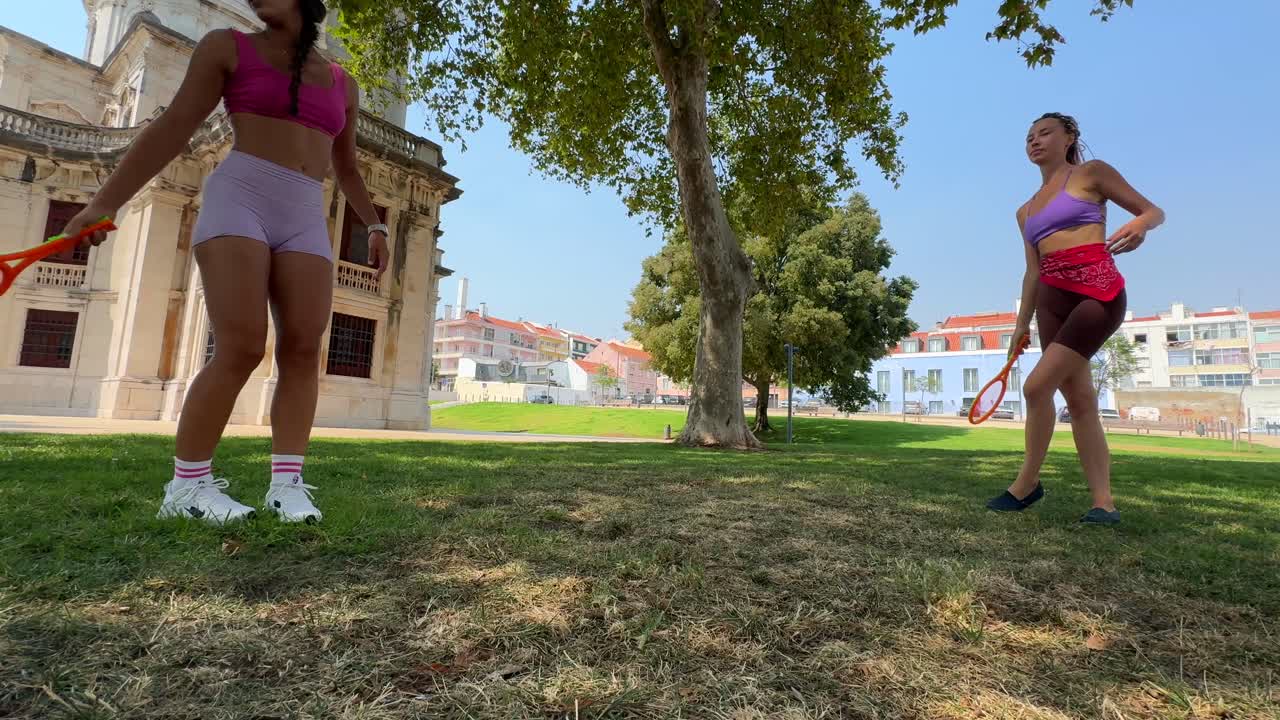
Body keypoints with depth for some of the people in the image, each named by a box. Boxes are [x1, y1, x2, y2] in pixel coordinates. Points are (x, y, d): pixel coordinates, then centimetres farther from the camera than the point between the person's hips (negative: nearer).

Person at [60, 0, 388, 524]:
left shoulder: (342, 85, 20)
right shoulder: (228, 47, 11)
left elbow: (346, 169, 28)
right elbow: (173, 128, 4)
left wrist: (374, 226, 16)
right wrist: (106, 201, -2)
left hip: (306, 218, 4)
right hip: (240, 198, -3)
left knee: (302, 351, -10)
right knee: (241, 349, -16)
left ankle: (287, 482, -7)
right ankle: (186, 484, -3)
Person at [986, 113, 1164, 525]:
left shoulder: (1091, 173, 7)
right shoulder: (1026, 211, 21)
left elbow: (1153, 211, 4)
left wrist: (1139, 224, -20)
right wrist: (1022, 324, 15)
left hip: (1097, 293, -6)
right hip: (1052, 299, 6)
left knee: (1037, 386, -15)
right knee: (1079, 400, 1)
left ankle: (1027, 483, 1)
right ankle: (1105, 503, 5)